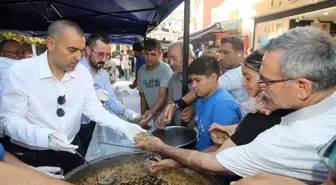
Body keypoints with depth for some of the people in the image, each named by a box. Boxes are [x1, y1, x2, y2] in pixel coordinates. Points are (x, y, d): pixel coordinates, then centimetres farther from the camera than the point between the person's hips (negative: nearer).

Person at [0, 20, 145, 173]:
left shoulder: (83, 73, -7)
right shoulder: (20, 72, -18)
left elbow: (94, 109, -6)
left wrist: (124, 127, -19)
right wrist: (46, 137, -34)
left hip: (71, 150, 4)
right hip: (30, 156, -4)